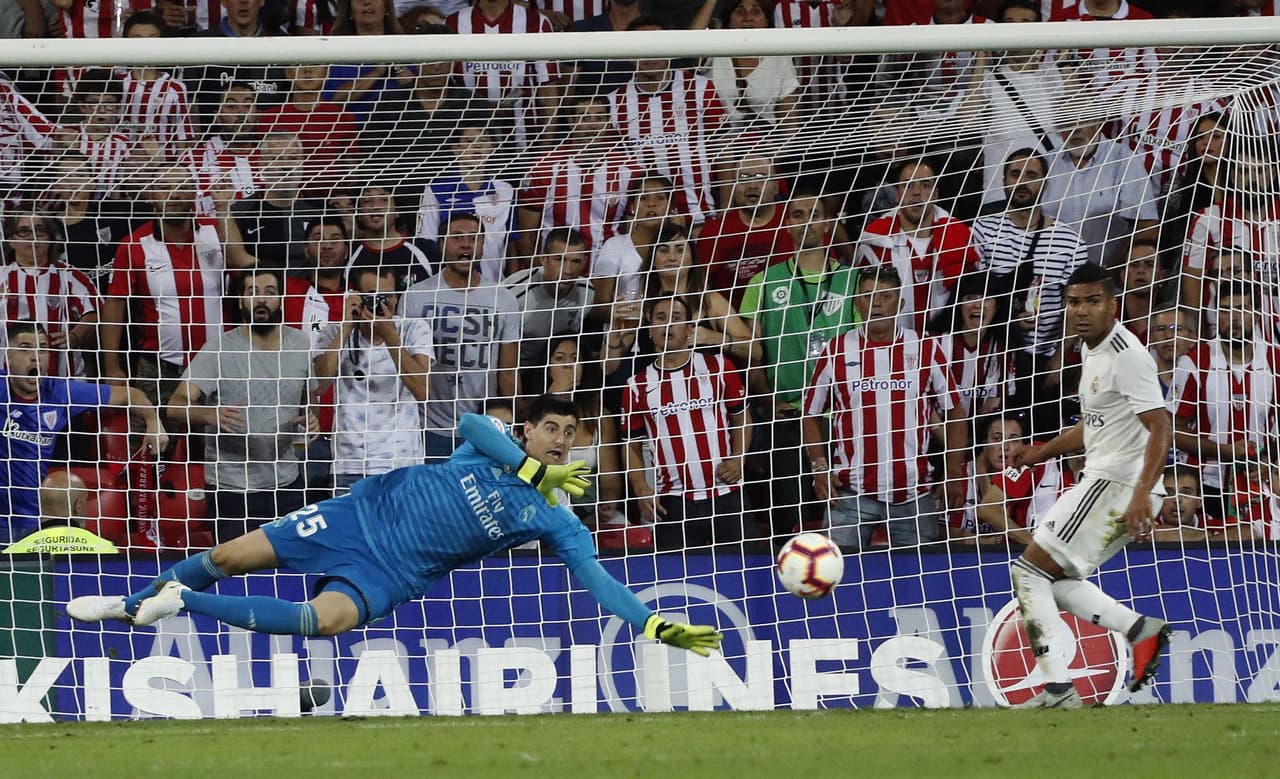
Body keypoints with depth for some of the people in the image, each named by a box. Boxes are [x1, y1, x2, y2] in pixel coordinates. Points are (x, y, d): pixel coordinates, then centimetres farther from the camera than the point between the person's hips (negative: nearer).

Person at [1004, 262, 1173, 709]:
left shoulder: (1125, 356, -16)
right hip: (1104, 479, 10)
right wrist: (1041, 453, 21)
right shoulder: (1095, 352, 16)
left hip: (1116, 484, -10)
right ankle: (1142, 630, 7)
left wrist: (1141, 494, -35)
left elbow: (1160, 427, -24)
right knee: (1055, 582, 16)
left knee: (1029, 571, -9)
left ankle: (1057, 689, -13)